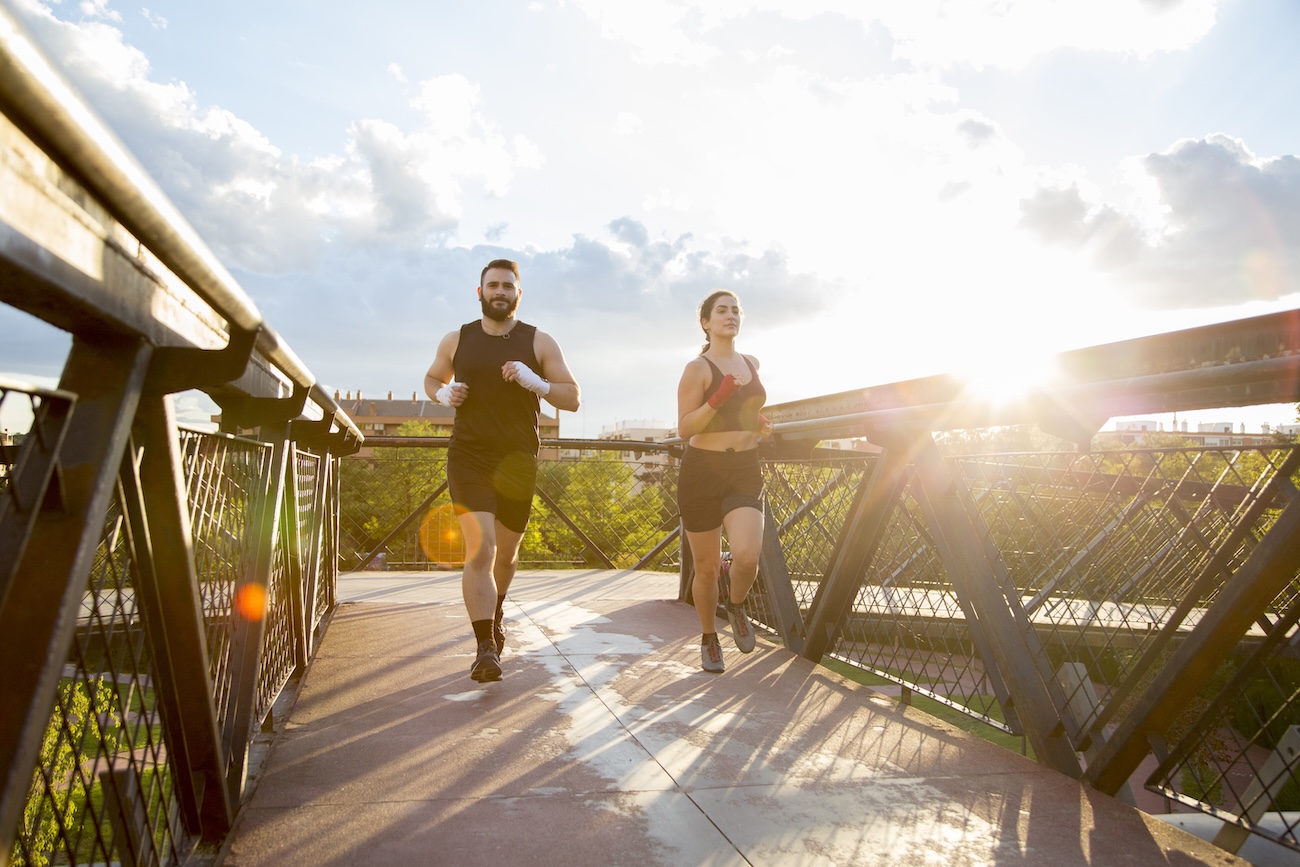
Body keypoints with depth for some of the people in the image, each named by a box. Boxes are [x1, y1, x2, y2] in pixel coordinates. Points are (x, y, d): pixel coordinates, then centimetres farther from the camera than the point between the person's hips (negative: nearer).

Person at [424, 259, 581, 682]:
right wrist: (444, 394, -1)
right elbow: (432, 378, 23)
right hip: (469, 458, -1)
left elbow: (573, 398, -1)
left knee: (506, 553, 16)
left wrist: (536, 383, -19)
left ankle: (495, 613, 46)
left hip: (518, 461, 1)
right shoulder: (456, 341, 6)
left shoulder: (539, 342, 2)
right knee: (480, 551, -16)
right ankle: (485, 648, -13)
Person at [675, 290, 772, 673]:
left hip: (745, 471, 4)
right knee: (707, 567, 5)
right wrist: (717, 398, -24)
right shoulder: (697, 368, -7)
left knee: (747, 557, -18)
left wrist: (760, 425, 10)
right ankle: (709, 638, 30)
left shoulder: (752, 364, 12)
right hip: (703, 471, -4)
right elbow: (684, 429, -12)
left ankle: (736, 605, 17)